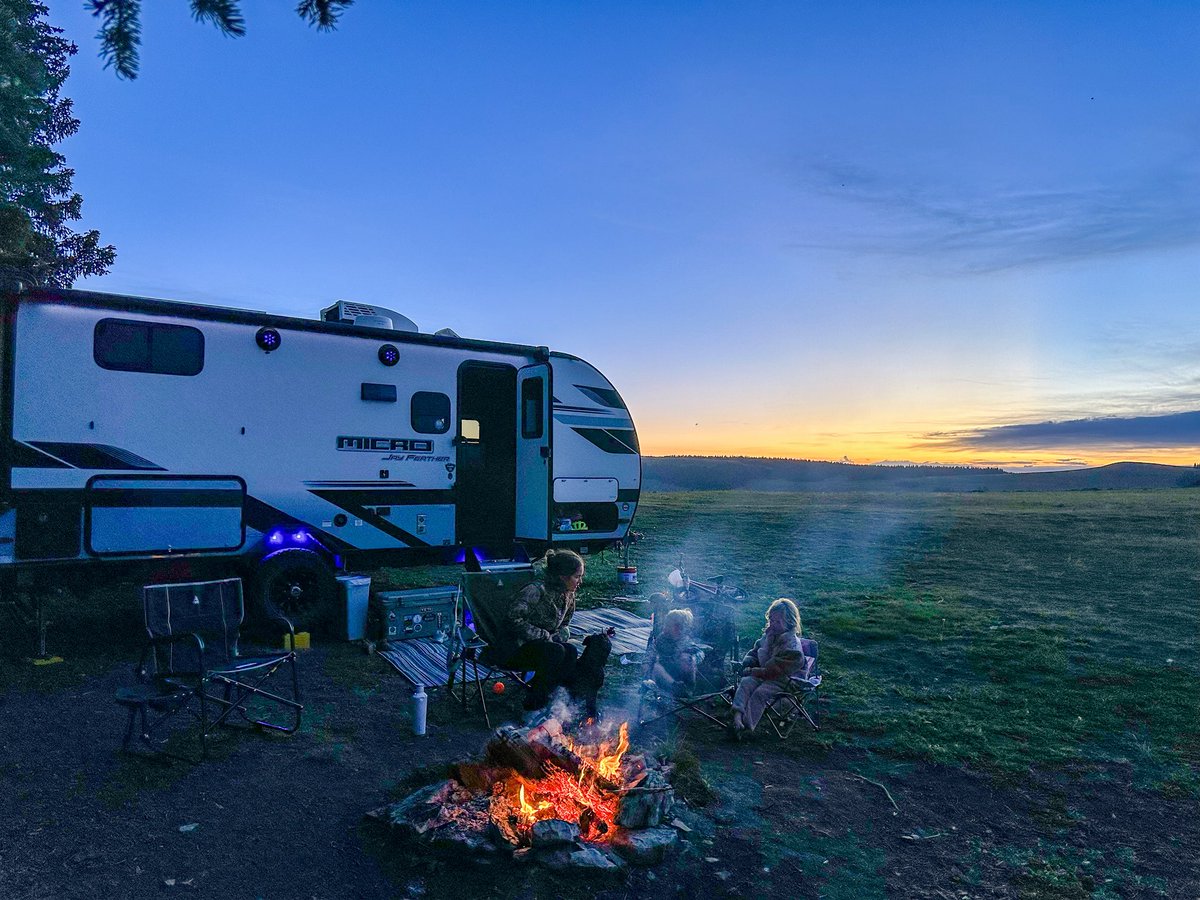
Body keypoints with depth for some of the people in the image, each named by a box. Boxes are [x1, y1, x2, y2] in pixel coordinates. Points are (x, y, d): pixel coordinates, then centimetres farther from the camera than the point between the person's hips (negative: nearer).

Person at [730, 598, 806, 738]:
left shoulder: (792, 643, -14)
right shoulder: (769, 634, 11)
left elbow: (776, 668, -20)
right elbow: (755, 651, 23)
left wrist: (754, 671, -17)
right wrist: (747, 664, 3)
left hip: (780, 680, -6)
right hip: (762, 674, 7)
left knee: (760, 693, -30)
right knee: (745, 683, -22)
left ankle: (746, 726, -31)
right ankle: (737, 717, -37)